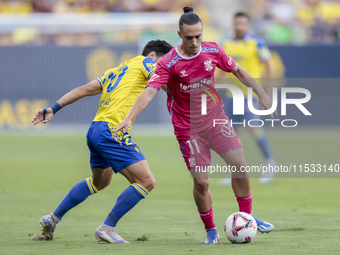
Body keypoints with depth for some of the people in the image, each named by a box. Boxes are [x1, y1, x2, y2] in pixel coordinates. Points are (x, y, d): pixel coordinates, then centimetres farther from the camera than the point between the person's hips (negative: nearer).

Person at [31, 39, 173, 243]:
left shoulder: (117, 70, 25)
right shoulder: (144, 62, 5)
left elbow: (84, 89, 23)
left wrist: (54, 109, 23)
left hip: (95, 129, 9)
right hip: (112, 131, -9)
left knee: (100, 181, 32)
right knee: (146, 182, -10)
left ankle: (54, 218, 37)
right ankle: (107, 228, -7)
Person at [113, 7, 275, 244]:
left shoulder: (212, 51, -5)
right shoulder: (169, 63, -17)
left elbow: (238, 70, 10)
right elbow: (150, 91, -26)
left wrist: (262, 94, 11)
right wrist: (128, 119, -38)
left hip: (216, 119, 4)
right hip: (188, 128, -4)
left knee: (240, 166, -6)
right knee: (201, 181, -8)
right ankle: (210, 230, 12)